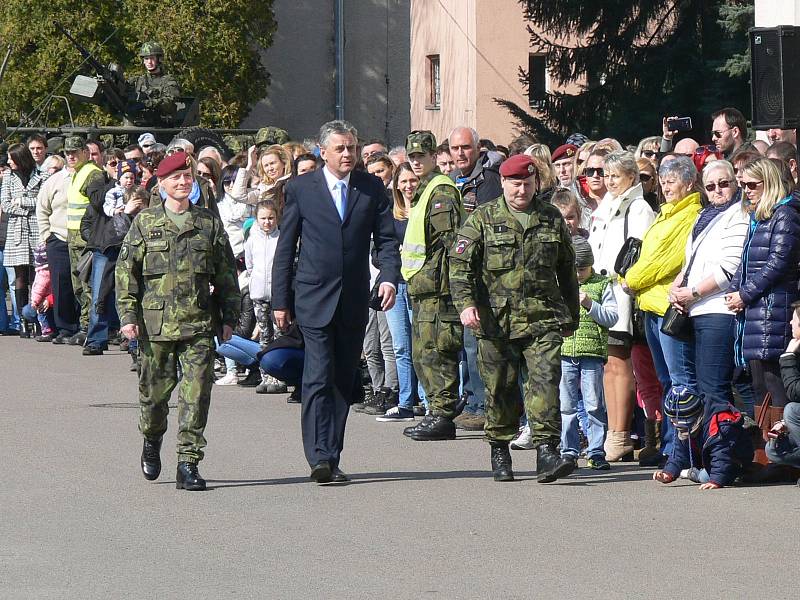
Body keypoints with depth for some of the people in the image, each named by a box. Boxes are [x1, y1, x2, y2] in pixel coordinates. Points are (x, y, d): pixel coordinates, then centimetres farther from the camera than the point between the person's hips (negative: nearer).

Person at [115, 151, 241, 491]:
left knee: (197, 392, -8)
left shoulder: (209, 223, 8)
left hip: (199, 324, 0)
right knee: (155, 389, 9)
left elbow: (226, 272, 12)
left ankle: (188, 464, -5)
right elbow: (125, 270, 4)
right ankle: (151, 441, 38)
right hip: (155, 320, 0)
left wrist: (228, 317, 9)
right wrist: (128, 315, -3)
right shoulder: (145, 222, 4)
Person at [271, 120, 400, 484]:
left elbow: (385, 239, 7)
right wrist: (280, 300, 2)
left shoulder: (371, 188, 8)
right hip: (314, 299, -3)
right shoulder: (301, 189, 2)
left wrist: (389, 277, -13)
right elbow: (285, 248, 5)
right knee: (319, 378, -12)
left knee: (344, 382, 6)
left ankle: (331, 458, 12)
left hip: (354, 300, 3)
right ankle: (320, 458, -17)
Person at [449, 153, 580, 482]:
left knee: (545, 380, -13)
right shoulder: (483, 218, 4)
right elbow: (460, 263, -1)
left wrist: (572, 316, 23)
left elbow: (567, 270, 21)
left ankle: (546, 452, -18)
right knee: (500, 388, 6)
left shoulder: (552, 219, 11)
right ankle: (499, 451, 22)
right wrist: (466, 303, -15)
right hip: (496, 320, -1)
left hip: (543, 319, 1)